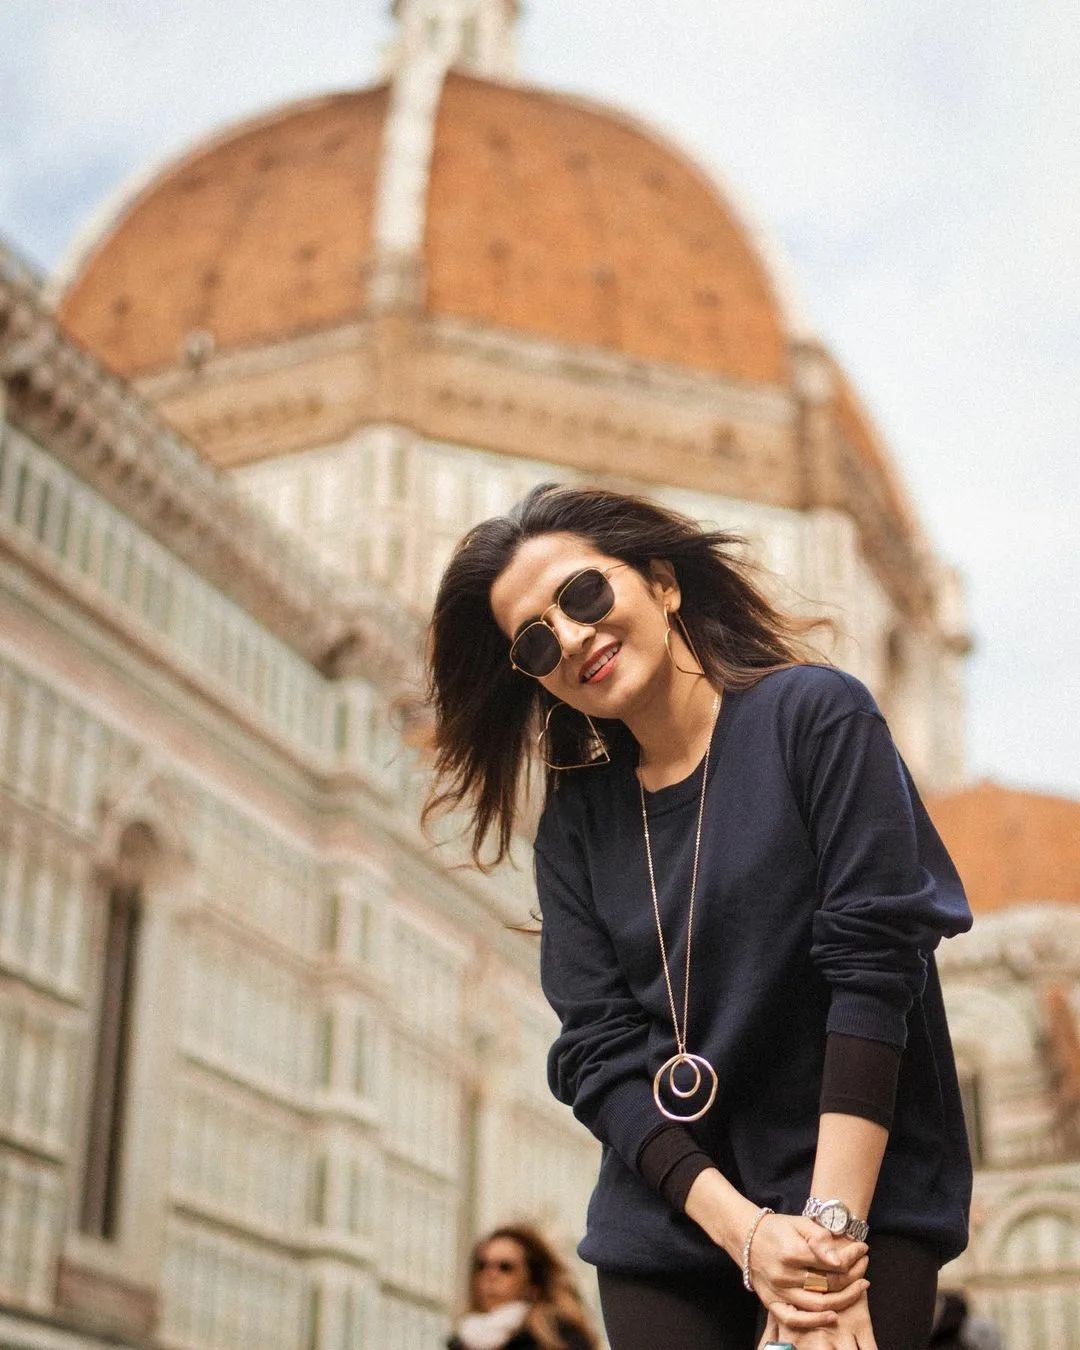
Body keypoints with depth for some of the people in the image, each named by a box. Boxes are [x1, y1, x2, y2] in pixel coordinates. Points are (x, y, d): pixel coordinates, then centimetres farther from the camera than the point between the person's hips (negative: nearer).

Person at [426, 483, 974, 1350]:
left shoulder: (813, 716, -5)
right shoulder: (574, 823, 6)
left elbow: (874, 962, -12)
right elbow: (598, 1051, -1)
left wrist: (831, 1221, -18)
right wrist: (744, 1230, -14)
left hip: (863, 1203, -3)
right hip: (669, 1217, 4)